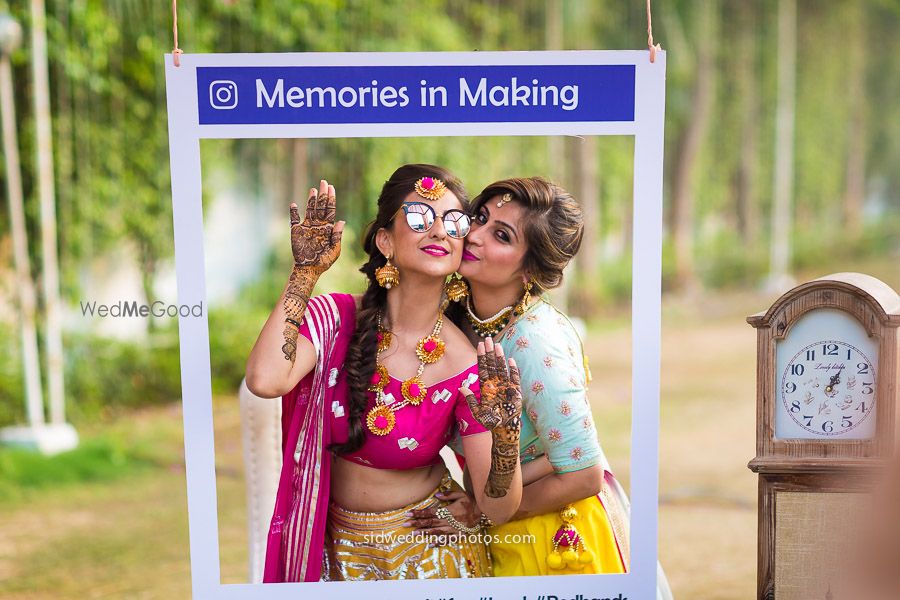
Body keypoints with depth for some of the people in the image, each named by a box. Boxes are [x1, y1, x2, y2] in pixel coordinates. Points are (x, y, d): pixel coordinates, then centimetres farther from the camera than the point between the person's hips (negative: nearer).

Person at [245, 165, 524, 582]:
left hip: (428, 546, 0)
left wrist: (505, 439, -37)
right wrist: (306, 272, -30)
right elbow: (266, 380, -37)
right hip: (339, 545, 1)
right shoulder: (336, 317, -15)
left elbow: (497, 509, -17)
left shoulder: (465, 366, -17)